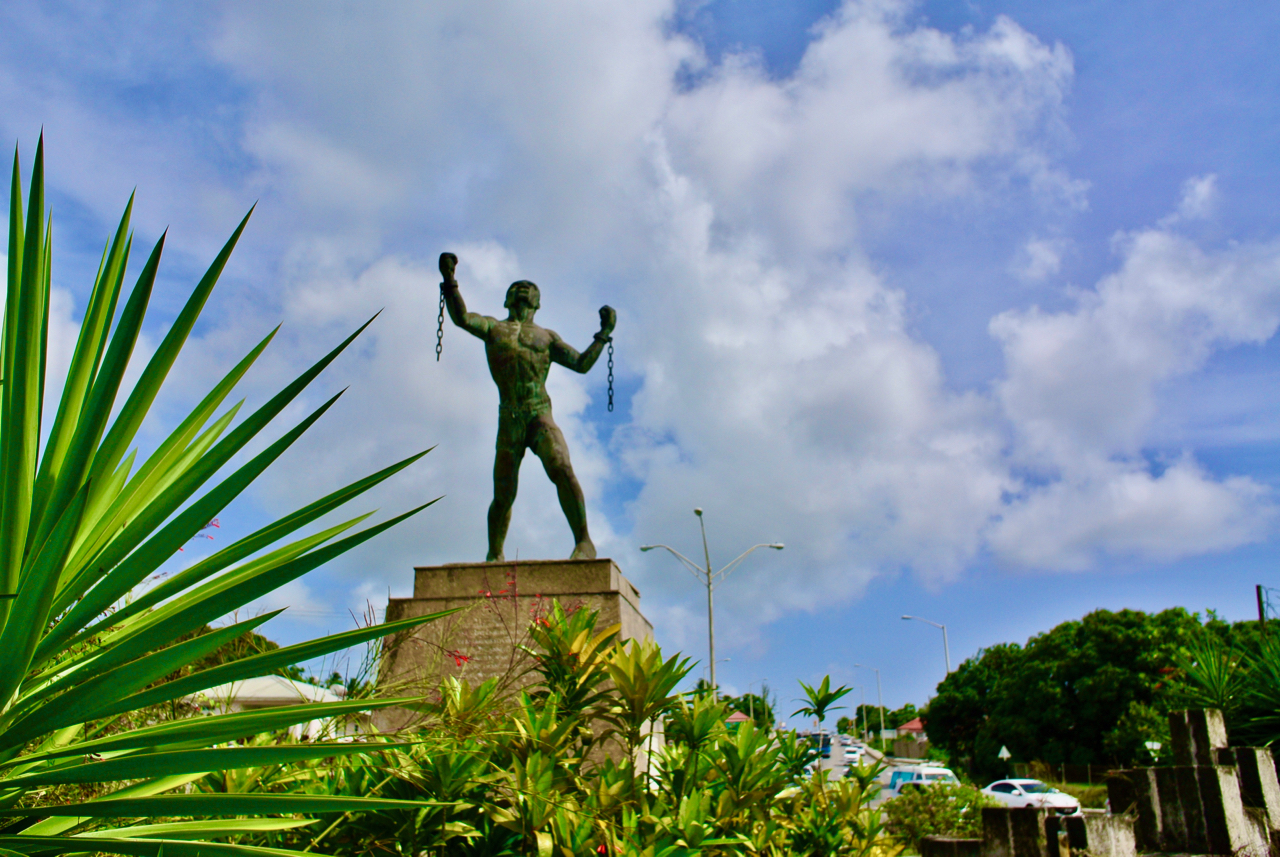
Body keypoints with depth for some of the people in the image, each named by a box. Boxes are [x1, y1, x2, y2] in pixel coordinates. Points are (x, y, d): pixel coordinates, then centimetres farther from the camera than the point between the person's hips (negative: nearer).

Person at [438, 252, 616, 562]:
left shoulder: (546, 336, 21)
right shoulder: (493, 328, 19)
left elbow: (582, 364, 16)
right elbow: (461, 317, -1)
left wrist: (603, 333, 8)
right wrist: (450, 280, -12)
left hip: (541, 417, 0)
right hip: (509, 422, 1)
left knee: (562, 470, -27)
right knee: (503, 496, 5)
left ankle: (584, 542, -22)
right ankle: (495, 555, 27)